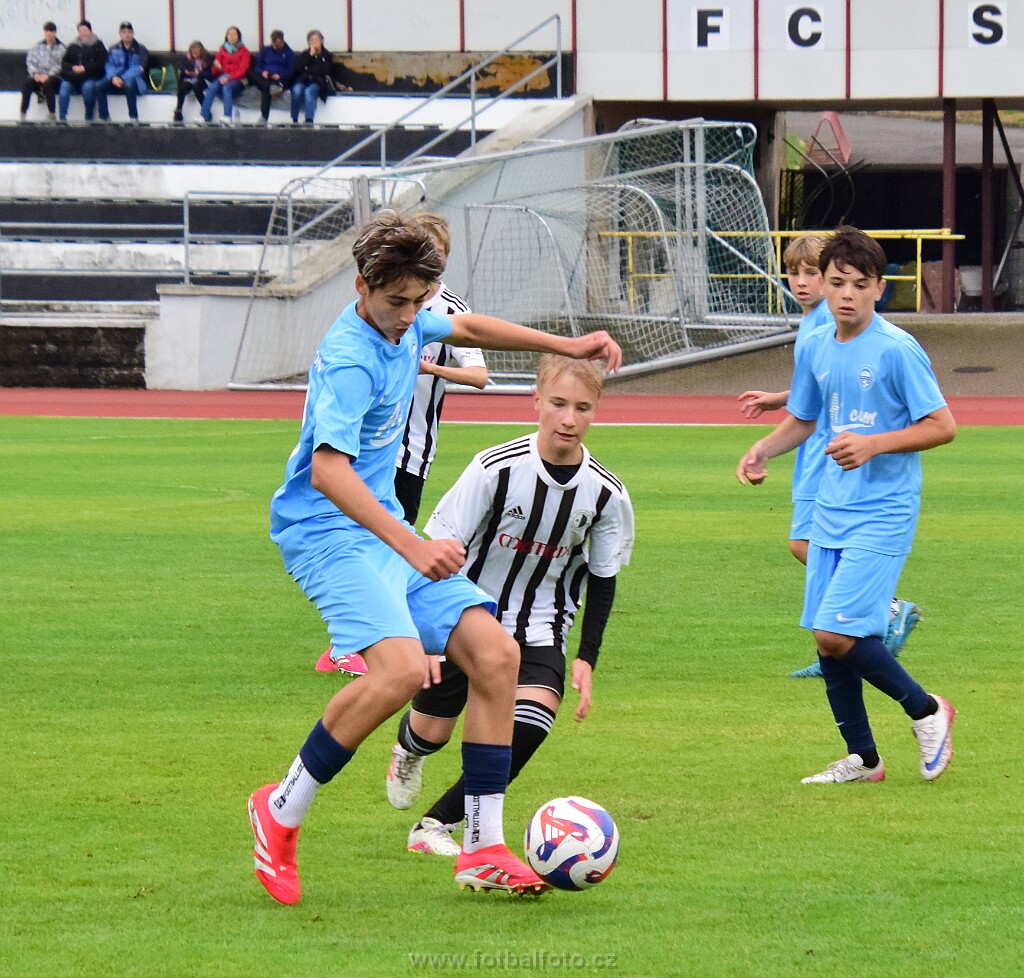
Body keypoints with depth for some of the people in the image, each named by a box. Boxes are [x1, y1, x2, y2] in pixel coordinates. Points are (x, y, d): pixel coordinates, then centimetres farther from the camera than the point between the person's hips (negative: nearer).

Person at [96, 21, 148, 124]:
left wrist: (123, 79, -22)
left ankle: (133, 118, -33)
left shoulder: (140, 49, 5)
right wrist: (114, 77, -19)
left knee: (129, 85, -40)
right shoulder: (114, 50, 16)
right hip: (116, 80, 3)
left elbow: (138, 68, -9)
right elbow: (109, 66, 5)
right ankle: (104, 118, -26)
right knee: (100, 87, -26)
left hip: (133, 80, -3)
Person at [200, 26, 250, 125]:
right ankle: (204, 116, -39)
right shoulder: (222, 50, 16)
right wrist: (216, 67, -10)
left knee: (227, 87, -36)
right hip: (222, 78, 3)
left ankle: (227, 117, -51)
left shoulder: (243, 51, 7)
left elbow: (242, 70, -3)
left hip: (237, 80, -3)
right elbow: (214, 72, 14)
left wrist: (228, 77, -18)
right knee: (212, 88, -30)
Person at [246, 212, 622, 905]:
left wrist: (566, 346, 31)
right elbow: (327, 470, -32)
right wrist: (413, 548, -38)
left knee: (496, 654, -3)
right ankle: (283, 810, -12)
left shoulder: (405, 324, 8)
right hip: (328, 534, -9)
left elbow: (465, 328, 33)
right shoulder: (351, 359, -21)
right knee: (403, 666, -30)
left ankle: (483, 850, 1)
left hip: (388, 530, 9)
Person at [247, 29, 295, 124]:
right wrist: (262, 72, -6)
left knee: (265, 89, -40)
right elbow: (258, 66, 18)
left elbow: (291, 72, 6)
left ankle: (264, 118, -51)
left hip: (281, 79, -4)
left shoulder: (289, 53, 13)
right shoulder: (265, 50, 22)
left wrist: (280, 76, -14)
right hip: (264, 78, 4)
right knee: (249, 72, -29)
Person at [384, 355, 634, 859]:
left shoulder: (606, 493, -13)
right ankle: (409, 746, 51)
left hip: (540, 632, 2)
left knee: (528, 730, -22)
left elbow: (602, 579, 2)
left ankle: (436, 826, -7)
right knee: (432, 731, 9)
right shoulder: (497, 468, -23)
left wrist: (587, 658, -4)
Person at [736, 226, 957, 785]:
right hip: (832, 509, 7)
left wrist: (874, 445, -20)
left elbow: (942, 425, -11)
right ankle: (862, 760, 22)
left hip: (883, 513, -7)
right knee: (828, 639, 7)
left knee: (837, 633, -16)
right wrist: (763, 449, 3)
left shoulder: (897, 350, -13)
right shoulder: (815, 347, 7)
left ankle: (926, 711, 6)